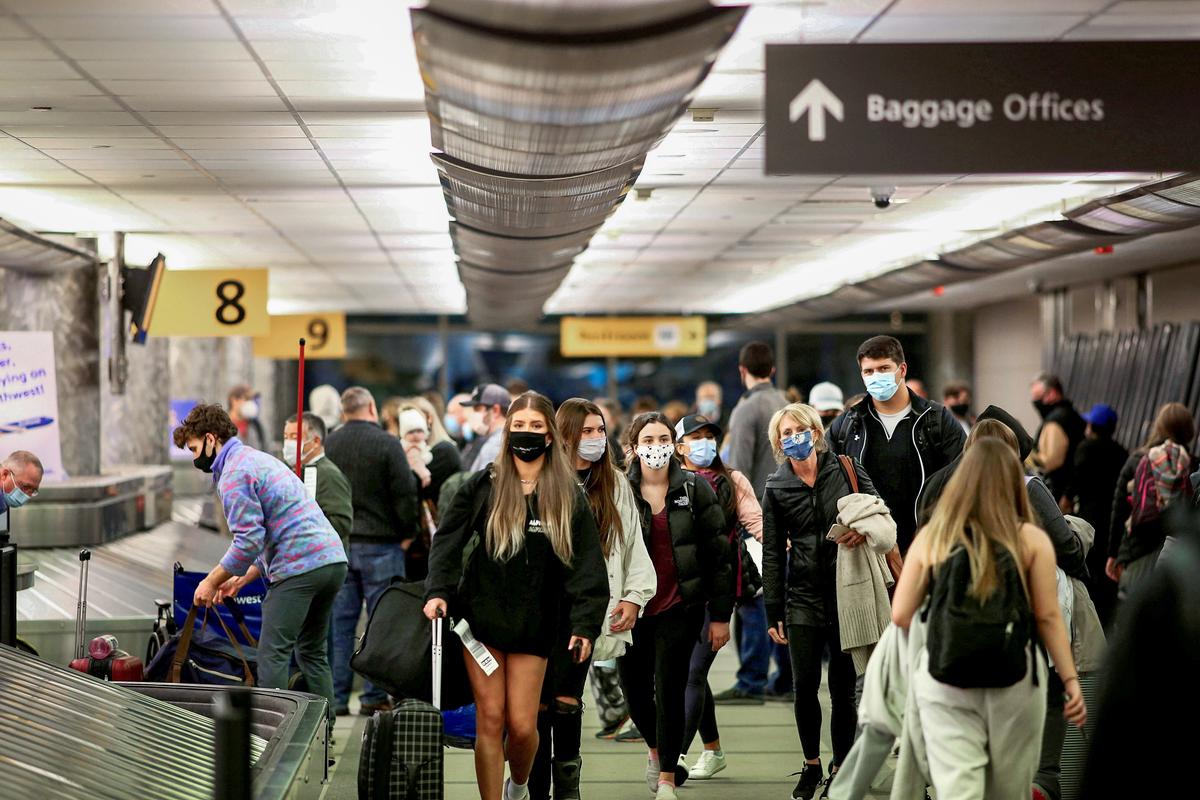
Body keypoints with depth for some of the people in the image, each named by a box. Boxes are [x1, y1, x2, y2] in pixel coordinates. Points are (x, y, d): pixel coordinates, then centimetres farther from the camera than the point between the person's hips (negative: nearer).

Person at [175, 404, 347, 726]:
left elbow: (249, 540, -14)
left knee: (273, 654, -5)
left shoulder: (234, 474, -6)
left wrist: (211, 582, -3)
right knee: (313, 652, 16)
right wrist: (242, 579, 24)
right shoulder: (260, 458, 25)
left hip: (299, 567, -10)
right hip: (333, 558, 10)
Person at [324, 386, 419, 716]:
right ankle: (374, 695, 1)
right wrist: (407, 534, 2)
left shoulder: (328, 445, 7)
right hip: (380, 543, -4)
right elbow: (405, 492, -10)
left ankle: (336, 696, 8)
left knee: (340, 621, 7)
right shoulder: (387, 443, -8)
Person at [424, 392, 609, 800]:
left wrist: (585, 624, -7)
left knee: (522, 725, 0)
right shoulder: (483, 486, 3)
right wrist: (438, 591, -11)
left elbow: (587, 564, 1)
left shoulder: (569, 497, 3)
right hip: (481, 617, 0)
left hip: (534, 624, 0)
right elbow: (447, 540, 2)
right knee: (490, 720, -2)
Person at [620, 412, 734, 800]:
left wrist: (720, 614, -1)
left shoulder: (695, 489, -1)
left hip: (680, 607, -1)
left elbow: (718, 554, 1)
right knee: (634, 687, 8)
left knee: (669, 688, -6)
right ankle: (658, 750, 39)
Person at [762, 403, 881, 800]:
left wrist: (866, 530, -17)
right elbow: (772, 555, 7)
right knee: (804, 685, -2)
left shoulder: (846, 470, 2)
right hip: (803, 598, 1)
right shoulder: (776, 489, 5)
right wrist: (773, 613, 4)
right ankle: (811, 765, 17)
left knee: (843, 687, 2)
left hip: (848, 592, -1)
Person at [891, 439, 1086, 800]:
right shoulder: (1031, 540, -1)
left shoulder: (931, 537, 3)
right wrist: (1071, 680, 2)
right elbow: (1048, 618, -4)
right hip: (1015, 677, 0)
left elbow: (900, 616, 4)